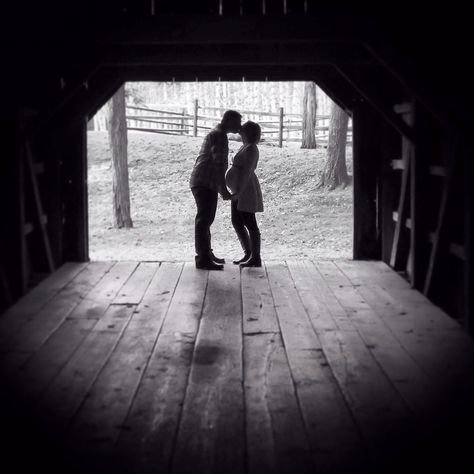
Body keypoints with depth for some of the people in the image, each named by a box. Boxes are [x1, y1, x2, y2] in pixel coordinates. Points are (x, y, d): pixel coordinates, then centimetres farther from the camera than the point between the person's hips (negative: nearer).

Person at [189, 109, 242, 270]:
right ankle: (203, 259, -6)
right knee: (203, 220, -8)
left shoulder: (218, 135, 20)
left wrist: (221, 188, 25)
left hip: (208, 185, 10)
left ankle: (206, 254, 24)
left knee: (206, 220, 15)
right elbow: (218, 164, -21)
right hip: (204, 184, -10)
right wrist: (223, 189, -23)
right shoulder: (219, 135, -13)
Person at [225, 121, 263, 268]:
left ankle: (256, 258, 1)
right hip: (239, 191, 10)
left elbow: (246, 172, -23)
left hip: (245, 190, -10)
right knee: (237, 223, 12)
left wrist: (238, 192, -28)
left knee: (250, 224, -5)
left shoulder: (251, 149, -16)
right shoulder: (247, 147, 15)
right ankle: (248, 254, 18)